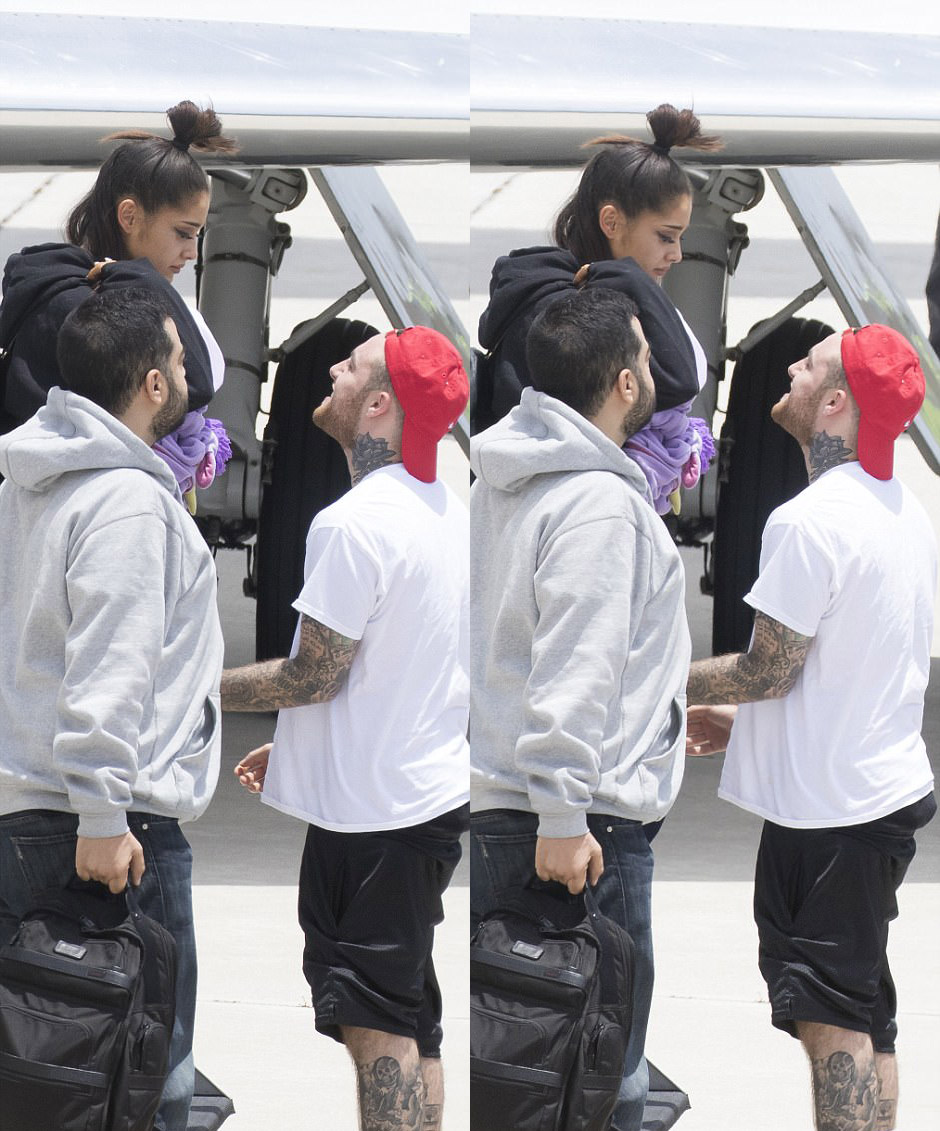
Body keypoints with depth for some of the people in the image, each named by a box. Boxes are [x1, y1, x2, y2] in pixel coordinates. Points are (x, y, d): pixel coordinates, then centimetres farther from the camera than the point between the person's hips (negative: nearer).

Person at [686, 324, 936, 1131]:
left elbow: (768, 671, -17)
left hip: (828, 807, -9)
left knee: (830, 1020, -6)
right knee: (865, 1016, 15)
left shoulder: (809, 522, -20)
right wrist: (743, 722, 19)